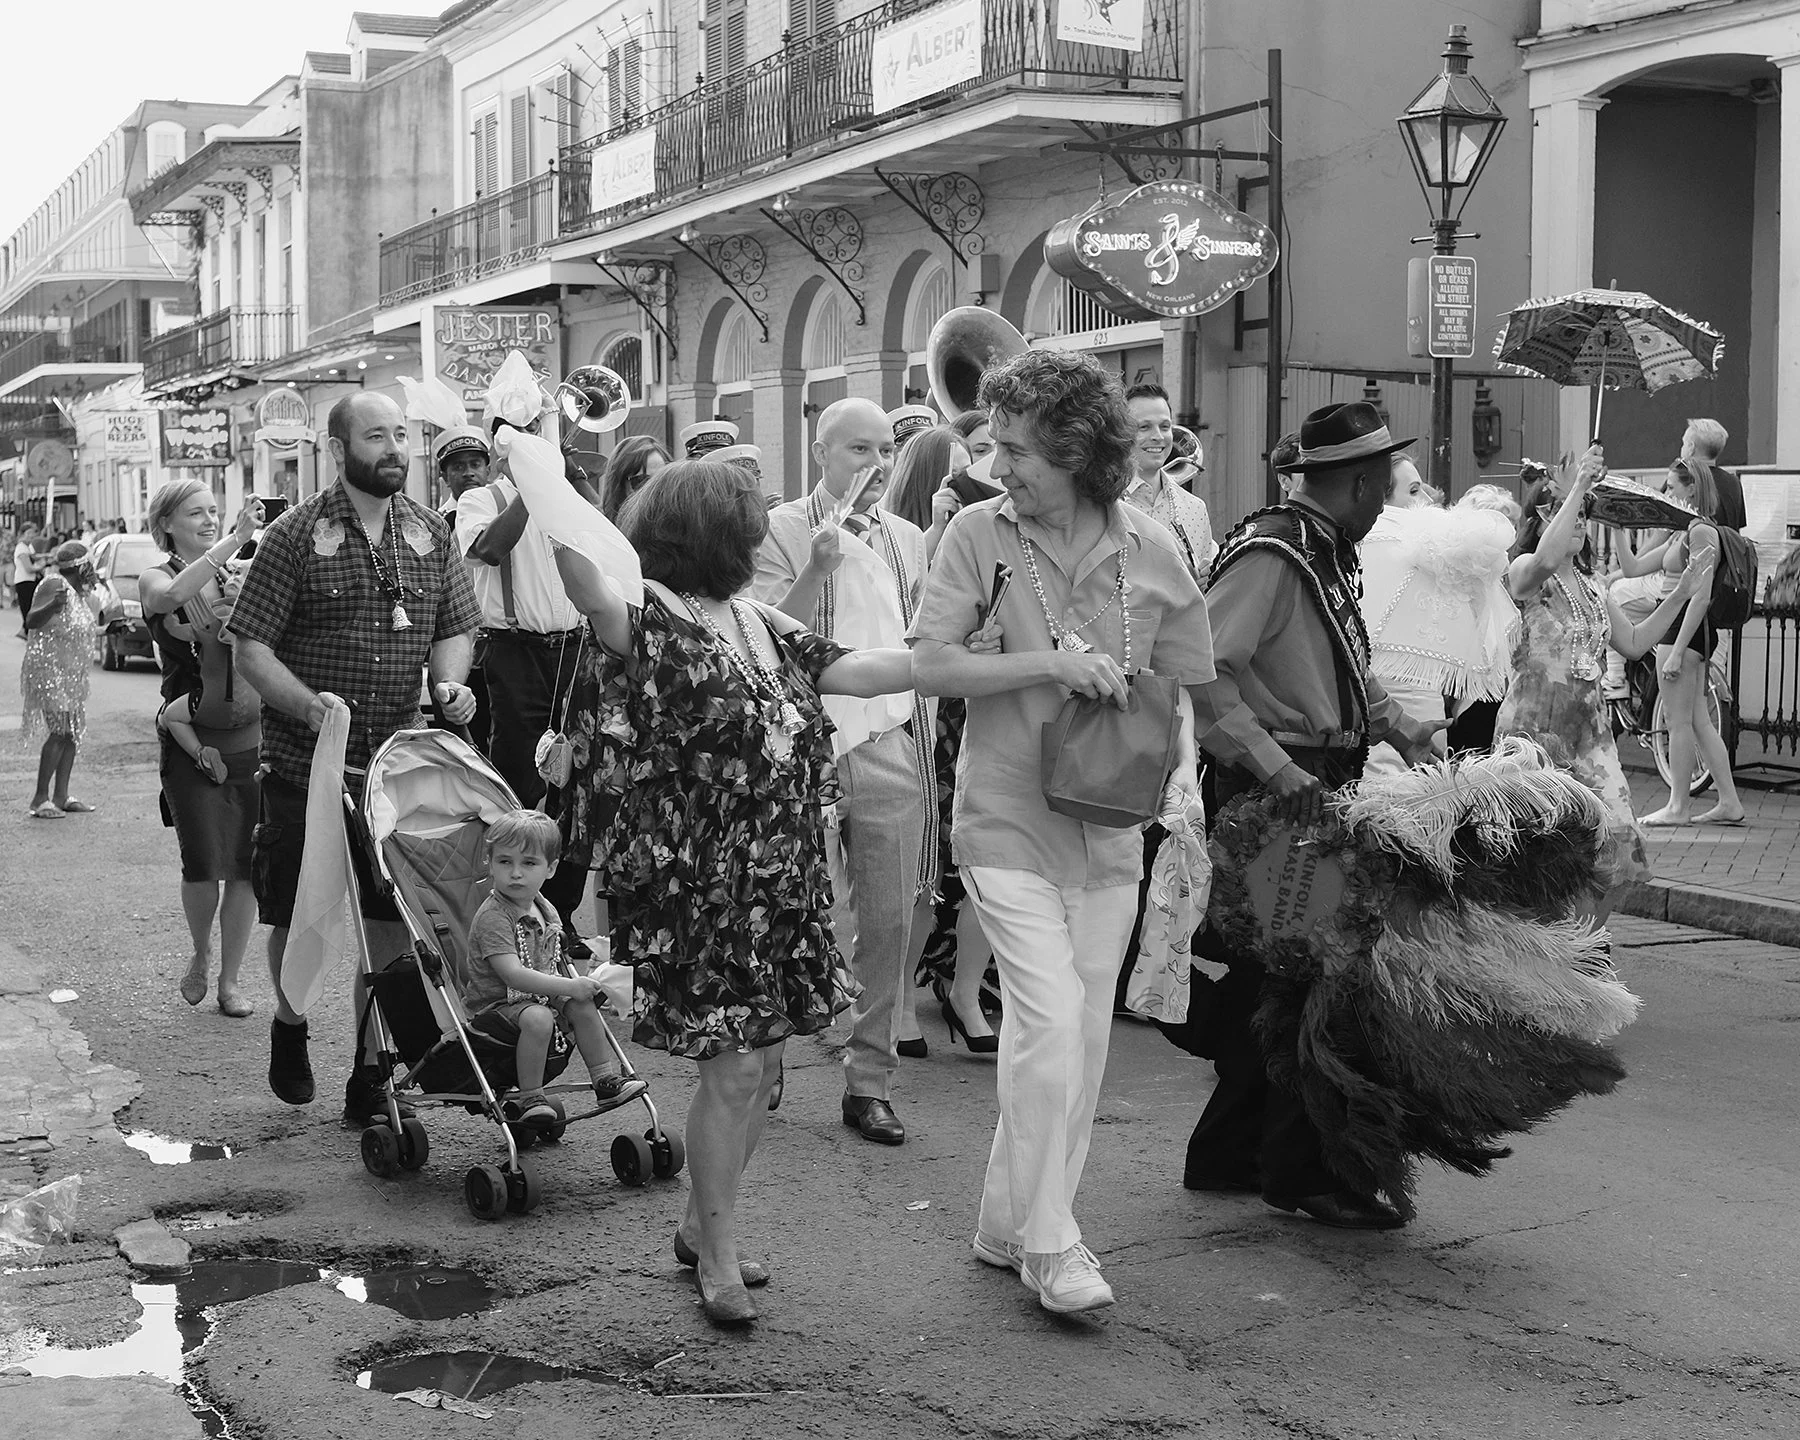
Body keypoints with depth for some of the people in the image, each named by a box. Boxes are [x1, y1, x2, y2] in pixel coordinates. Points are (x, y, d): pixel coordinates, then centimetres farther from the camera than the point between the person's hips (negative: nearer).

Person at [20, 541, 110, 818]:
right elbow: (32, 621, -24)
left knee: (73, 732, 6)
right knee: (61, 730, -15)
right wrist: (54, 604, -39)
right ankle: (40, 799, -12)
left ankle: (61, 796, 10)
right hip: (50, 670, -9)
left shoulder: (82, 592, 11)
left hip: (72, 672, 9)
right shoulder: (54, 585, -14)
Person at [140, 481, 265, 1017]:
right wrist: (233, 541, -33)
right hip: (191, 745, -2)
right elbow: (173, 595, -25)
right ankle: (201, 954, 22)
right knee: (203, 863, -7)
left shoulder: (242, 574, 8)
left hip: (250, 737, 2)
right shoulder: (156, 580, 0)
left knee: (245, 864, 3)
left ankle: (230, 977, 18)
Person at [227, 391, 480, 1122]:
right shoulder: (296, 535, -7)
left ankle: (370, 1071, 16)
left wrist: (449, 680, -8)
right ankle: (289, 1026, 38)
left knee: (395, 923, 2)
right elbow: (250, 646, -8)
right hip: (303, 766, -3)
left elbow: (454, 627, 13)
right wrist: (309, 704, -23)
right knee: (296, 919, 9)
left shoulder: (431, 533, 6)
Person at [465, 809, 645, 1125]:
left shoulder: (544, 910, 5)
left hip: (539, 996, 8)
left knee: (583, 1007, -3)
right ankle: (528, 1098, -22)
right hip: (495, 1004, -8)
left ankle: (605, 1079, 9)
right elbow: (513, 975, -32)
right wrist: (569, 986, -30)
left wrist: (579, 984, 1)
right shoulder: (492, 918, -23)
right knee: (537, 1018, -32)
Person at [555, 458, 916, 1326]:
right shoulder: (649, 619, -12)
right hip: (696, 886, -8)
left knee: (762, 1065, 13)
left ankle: (701, 1224, 32)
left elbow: (854, 671, 14)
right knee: (733, 1069, -4)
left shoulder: (762, 625, 12)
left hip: (782, 881, 8)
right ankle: (719, 1259, 14)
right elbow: (590, 590, -33)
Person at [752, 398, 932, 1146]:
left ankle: (869, 1082, 14)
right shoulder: (780, 531, -2)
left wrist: (926, 744, 16)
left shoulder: (908, 539, 15)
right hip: (808, 743, -5)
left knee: (888, 924, 4)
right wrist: (817, 569, -24)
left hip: (892, 745, 5)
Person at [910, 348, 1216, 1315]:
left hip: (1108, 830, 4)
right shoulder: (979, 534, -5)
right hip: (1006, 819, -3)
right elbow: (927, 664, -12)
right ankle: (1047, 1245, 0)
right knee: (1051, 1020, -13)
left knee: (1083, 1038, 8)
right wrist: (1047, 664, -20)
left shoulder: (1153, 555, 0)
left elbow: (1188, 684, 11)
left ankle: (1006, 1226, 24)